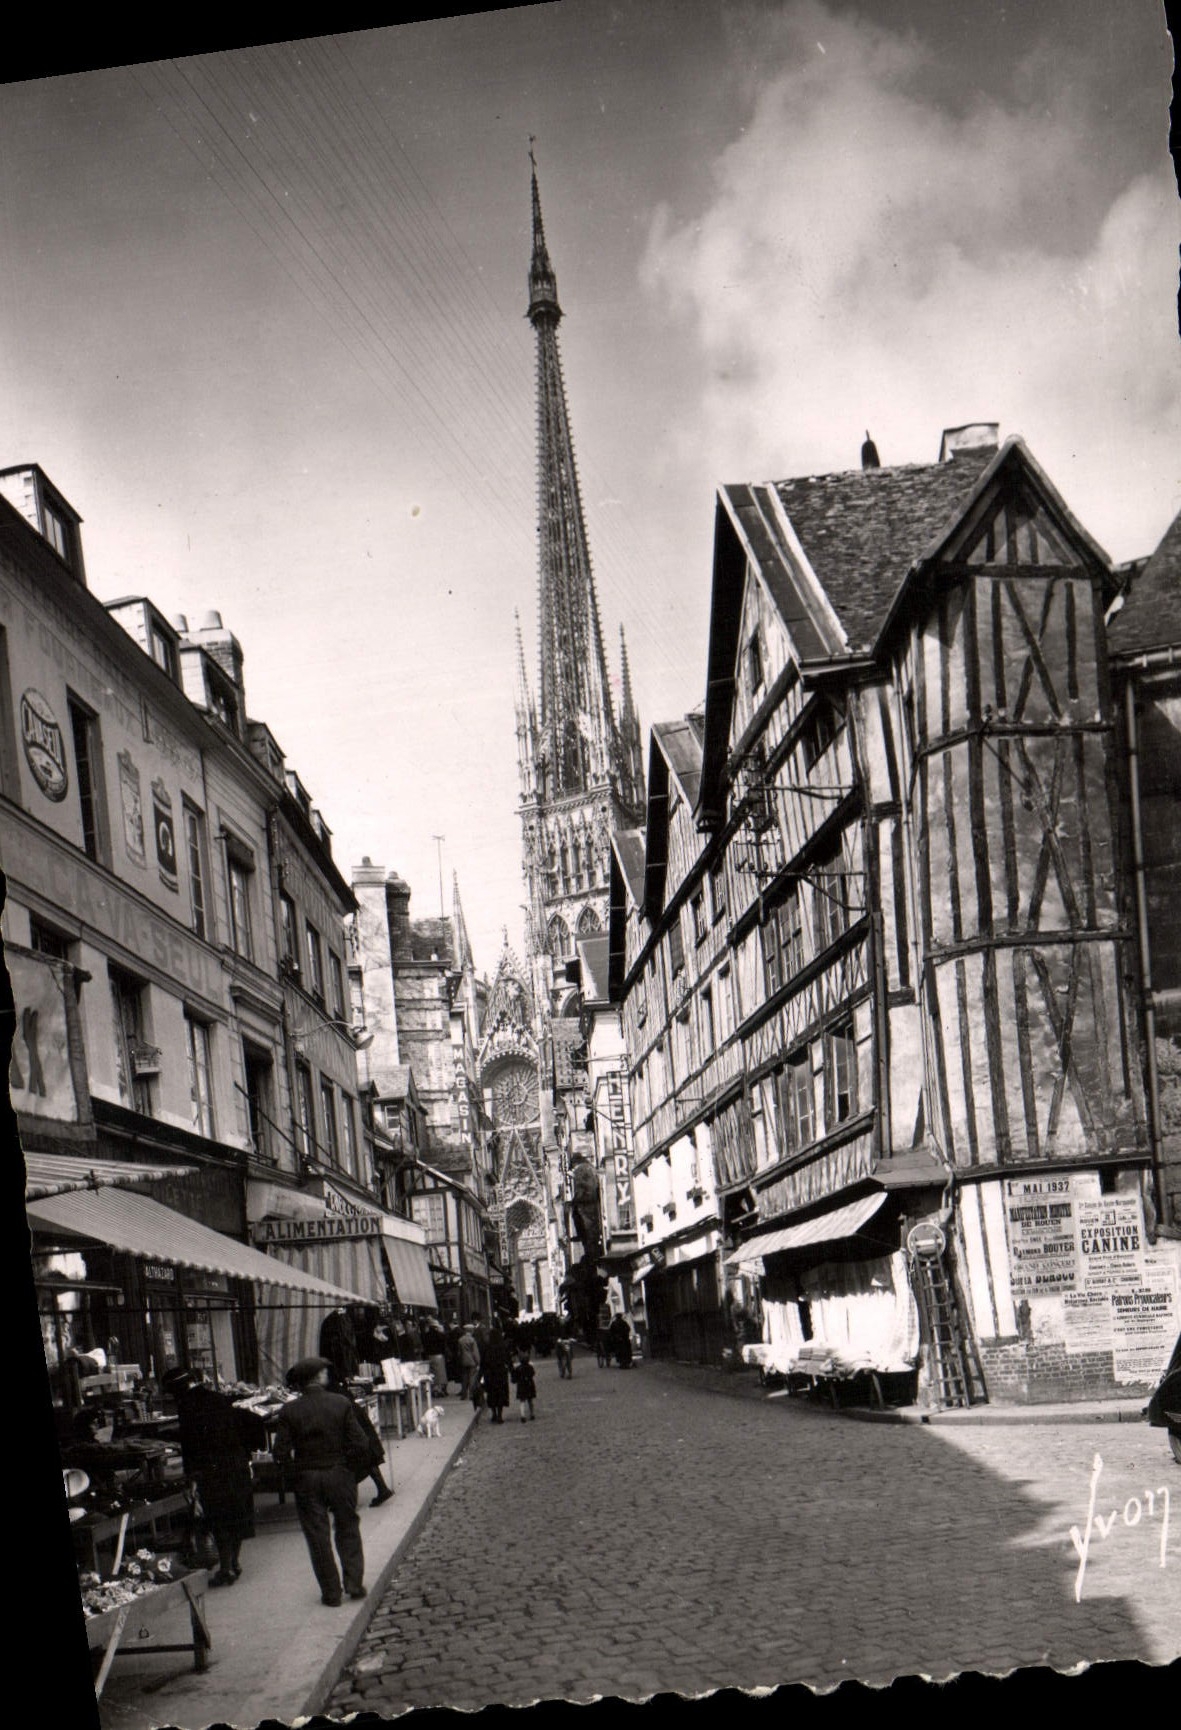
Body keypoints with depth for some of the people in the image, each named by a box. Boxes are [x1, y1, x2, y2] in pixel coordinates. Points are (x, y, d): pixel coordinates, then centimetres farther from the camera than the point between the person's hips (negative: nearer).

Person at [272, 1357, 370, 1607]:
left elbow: (281, 1452, -11)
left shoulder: (289, 1411, -10)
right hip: (340, 1474, 0)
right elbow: (360, 1444, -11)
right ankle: (354, 1583, 14)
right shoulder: (341, 1403, -9)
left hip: (307, 1480, 0)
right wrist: (351, 1467, 5)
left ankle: (331, 1593, 13)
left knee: (317, 1536, 9)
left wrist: (295, 1470, 6)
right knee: (347, 1529, 17)